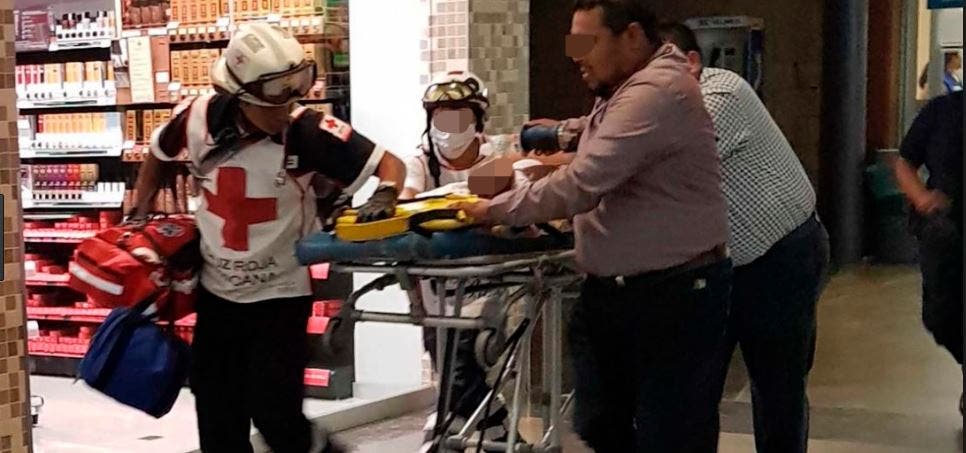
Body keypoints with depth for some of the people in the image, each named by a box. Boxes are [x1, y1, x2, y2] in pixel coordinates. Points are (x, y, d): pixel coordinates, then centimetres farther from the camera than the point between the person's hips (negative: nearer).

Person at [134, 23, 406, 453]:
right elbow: (157, 154, 10)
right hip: (217, 291, 4)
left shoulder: (308, 130, -22)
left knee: (274, 414, -7)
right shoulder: (199, 118, -12)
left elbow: (391, 164, -15)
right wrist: (139, 217, 15)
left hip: (280, 294, -4)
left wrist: (384, 197, -34)